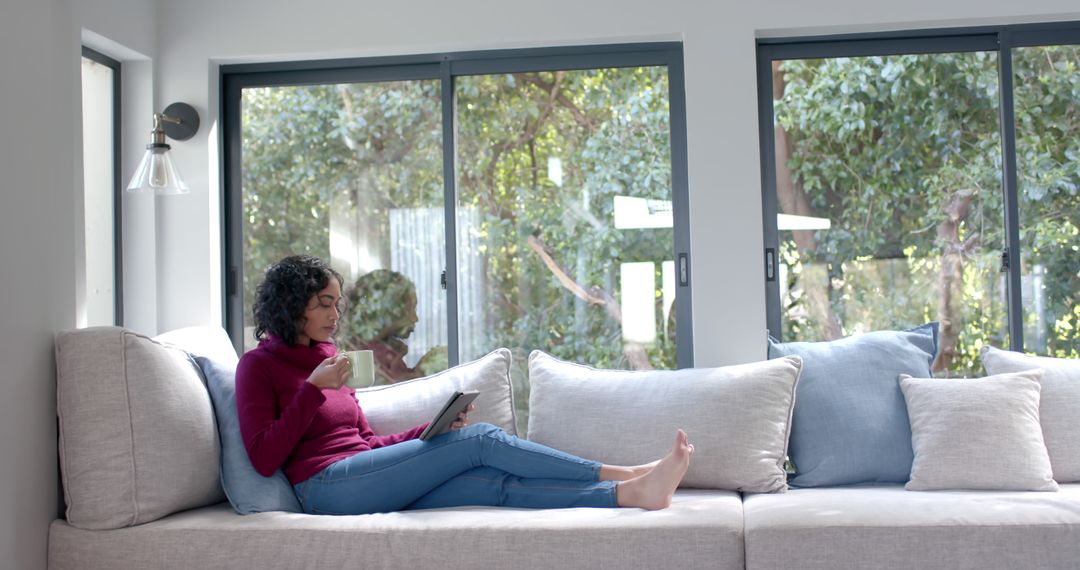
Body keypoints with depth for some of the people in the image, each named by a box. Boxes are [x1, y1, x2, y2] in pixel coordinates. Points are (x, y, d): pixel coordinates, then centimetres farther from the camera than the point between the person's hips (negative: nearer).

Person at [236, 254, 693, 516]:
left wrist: (436, 429, 6)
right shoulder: (259, 365, 2)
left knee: (496, 483, -17)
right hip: (326, 486, -7)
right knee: (481, 439, -19)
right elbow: (263, 459, -10)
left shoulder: (325, 359, 22)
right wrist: (314, 388, -15)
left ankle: (631, 493, -28)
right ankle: (622, 475, -18)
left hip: (364, 482, 7)